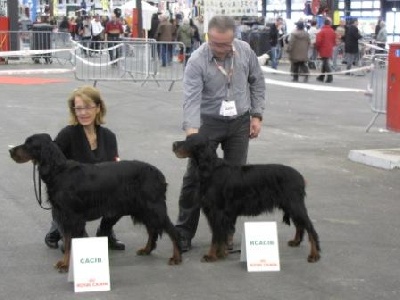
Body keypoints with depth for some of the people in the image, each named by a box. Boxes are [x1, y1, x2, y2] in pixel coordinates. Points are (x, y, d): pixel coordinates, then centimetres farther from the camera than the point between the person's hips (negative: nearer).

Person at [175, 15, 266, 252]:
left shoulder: (245, 51, -8)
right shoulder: (197, 61, -19)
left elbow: (257, 82, 6)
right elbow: (192, 99, -27)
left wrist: (257, 114, 2)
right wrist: (192, 130, -41)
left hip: (239, 122, 3)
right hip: (208, 121, -3)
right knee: (194, 176, -2)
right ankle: (184, 232, 8)